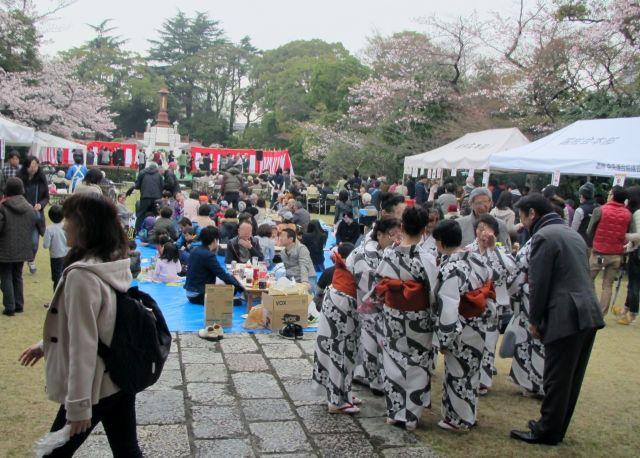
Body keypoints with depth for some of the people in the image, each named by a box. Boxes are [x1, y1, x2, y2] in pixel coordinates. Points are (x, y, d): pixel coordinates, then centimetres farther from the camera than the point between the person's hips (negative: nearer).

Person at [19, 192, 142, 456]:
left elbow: (83, 344, -24)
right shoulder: (116, 266, 2)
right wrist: (46, 344, 23)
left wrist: (79, 404, -19)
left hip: (95, 387, -8)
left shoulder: (82, 276, -24)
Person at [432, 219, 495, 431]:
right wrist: (485, 317, 17)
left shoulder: (449, 269, -24)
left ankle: (458, 420, 24)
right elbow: (490, 292, 7)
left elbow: (448, 308, -24)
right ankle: (469, 414, 37)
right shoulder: (477, 259, -1)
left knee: (457, 374, 9)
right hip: (479, 328, 8)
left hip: (461, 333, -8)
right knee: (471, 372, 21)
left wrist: (444, 340, -15)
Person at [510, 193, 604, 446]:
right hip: (589, 314, 9)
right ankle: (557, 428, 28)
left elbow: (538, 284, -13)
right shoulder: (573, 233, 18)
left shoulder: (543, 237, -10)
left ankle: (546, 432, 12)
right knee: (572, 378, 15)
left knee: (557, 379, 2)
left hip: (565, 317, -9)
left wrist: (534, 321, -2)